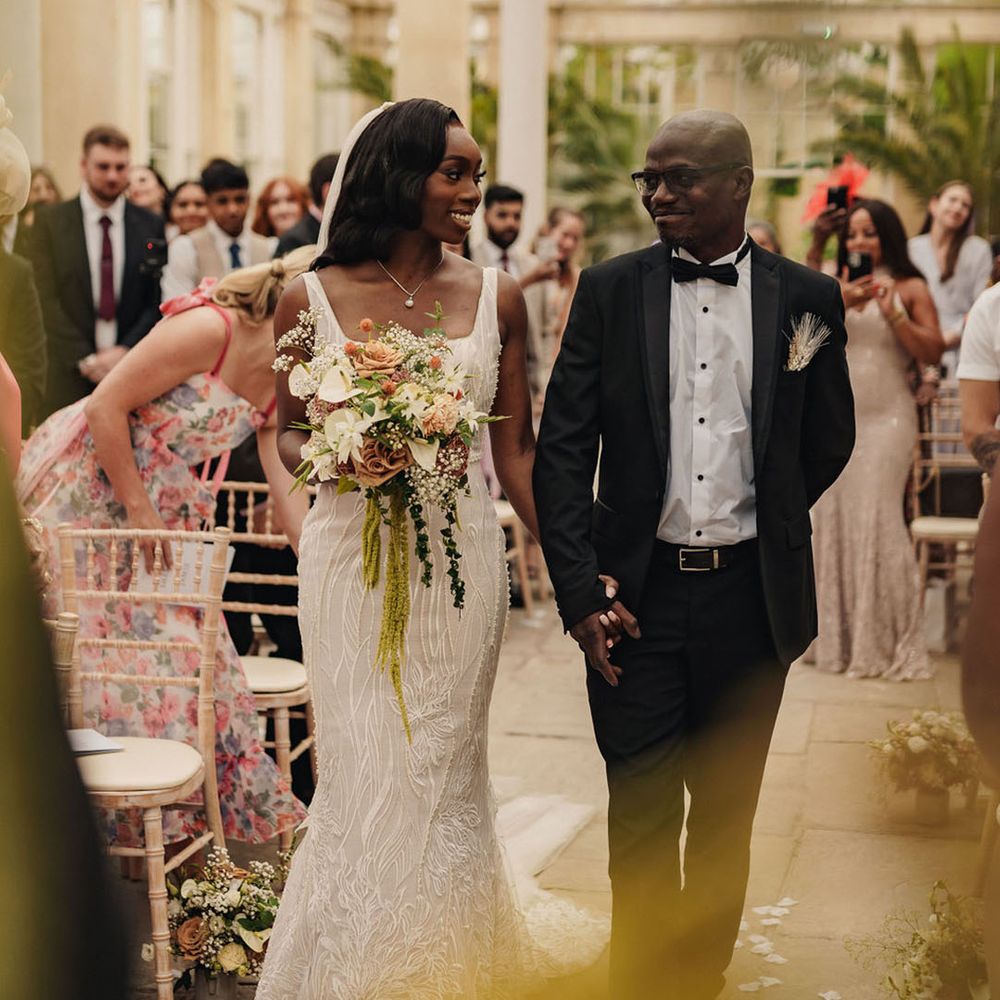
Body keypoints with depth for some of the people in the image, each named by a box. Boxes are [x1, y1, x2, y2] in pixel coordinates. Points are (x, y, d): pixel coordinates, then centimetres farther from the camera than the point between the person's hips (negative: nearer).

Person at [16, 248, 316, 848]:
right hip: (81, 488, -7)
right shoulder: (209, 328, -23)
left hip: (158, 501, 7)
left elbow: (292, 505, 1)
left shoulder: (280, 392, 0)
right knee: (99, 647, -5)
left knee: (177, 644, 5)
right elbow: (106, 405, -22)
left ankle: (177, 826, 16)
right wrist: (138, 513, -18)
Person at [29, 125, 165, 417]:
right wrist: (85, 359, -10)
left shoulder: (151, 225, 8)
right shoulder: (49, 221, 4)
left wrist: (125, 352, -8)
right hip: (71, 376, -1)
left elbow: (157, 302, 6)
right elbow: (47, 300, -2)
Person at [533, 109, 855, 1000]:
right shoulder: (609, 290, 0)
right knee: (641, 820, 4)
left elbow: (828, 442, 13)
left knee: (724, 820, 14)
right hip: (637, 594, -1)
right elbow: (563, 447, -2)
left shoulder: (807, 298, 1)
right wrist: (580, 587, -9)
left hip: (749, 597, 1)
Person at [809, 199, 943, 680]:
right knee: (833, 519, 4)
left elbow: (932, 353, -5)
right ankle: (837, 636, 14)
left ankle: (886, 642, 0)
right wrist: (840, 305, -13)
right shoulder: (838, 288, 13)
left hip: (887, 418, -4)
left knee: (876, 521, -8)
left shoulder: (910, 289, 3)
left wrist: (893, 313, -15)